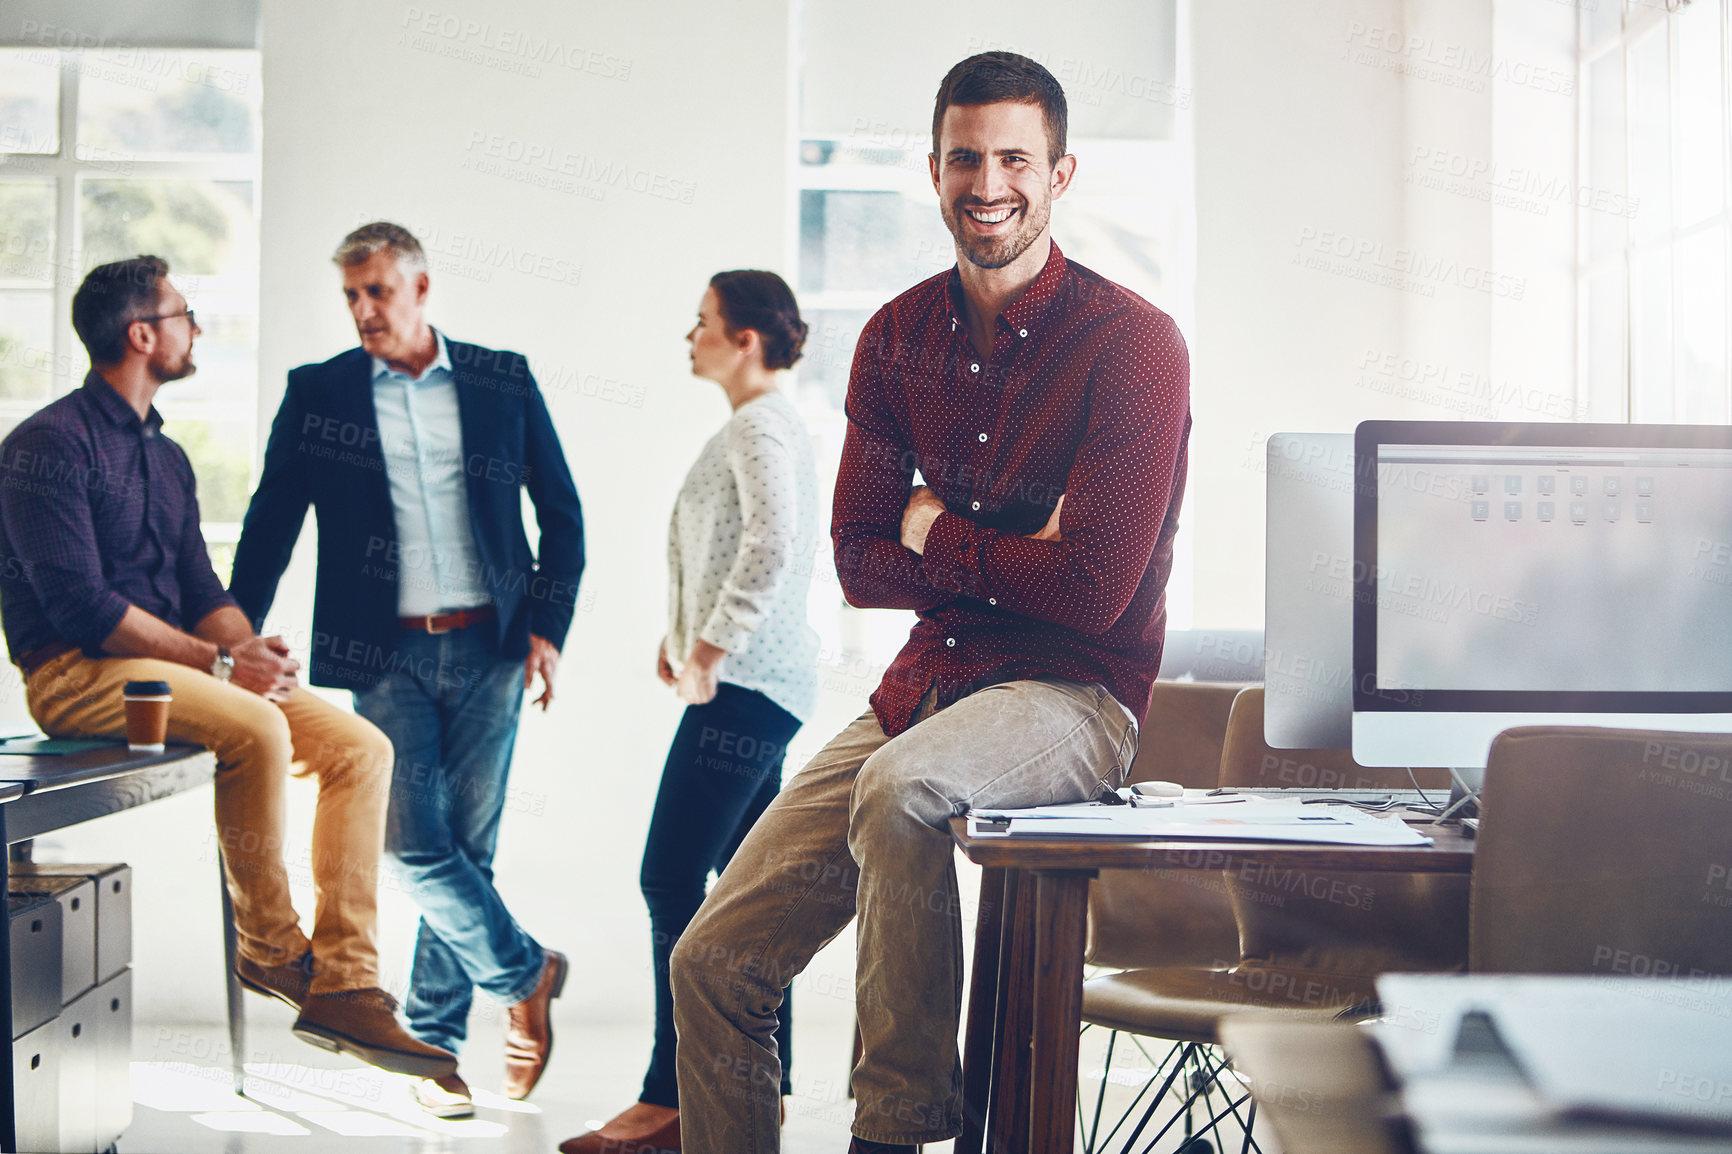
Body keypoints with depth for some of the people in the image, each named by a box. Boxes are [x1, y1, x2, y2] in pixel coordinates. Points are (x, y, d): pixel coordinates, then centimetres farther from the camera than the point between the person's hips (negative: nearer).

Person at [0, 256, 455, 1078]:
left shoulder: (166, 456, 19)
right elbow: (79, 604, -18)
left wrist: (251, 649, -7)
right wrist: (216, 661, -19)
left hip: (174, 667, 9)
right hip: (77, 674, -9)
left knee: (360, 746, -8)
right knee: (256, 728, -34)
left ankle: (343, 985, -12)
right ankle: (271, 948, -13)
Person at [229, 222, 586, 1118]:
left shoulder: (502, 379, 6)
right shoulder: (318, 392, 6)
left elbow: (561, 512, 10)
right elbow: (270, 525, 8)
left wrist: (547, 627, 1)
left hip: (488, 649, 0)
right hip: (388, 655, 0)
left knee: (467, 846, 4)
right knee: (416, 846, -9)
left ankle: (433, 1042, 17)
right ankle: (526, 973, 14)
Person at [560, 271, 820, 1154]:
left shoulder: (760, 426, -12)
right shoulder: (759, 424, 21)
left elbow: (771, 544, -27)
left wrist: (708, 650, -22)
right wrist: (682, 632, 19)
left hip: (743, 685, -11)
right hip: (751, 684, 11)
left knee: (671, 880, -10)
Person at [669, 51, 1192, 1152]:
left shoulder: (1132, 341, -11)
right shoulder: (898, 338, 8)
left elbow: (1091, 591, -17)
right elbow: (859, 563, 7)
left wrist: (938, 534, -5)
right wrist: (1008, 554, -9)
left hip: (1073, 695, -6)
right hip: (926, 685, 6)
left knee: (900, 786, -38)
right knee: (713, 961, -2)